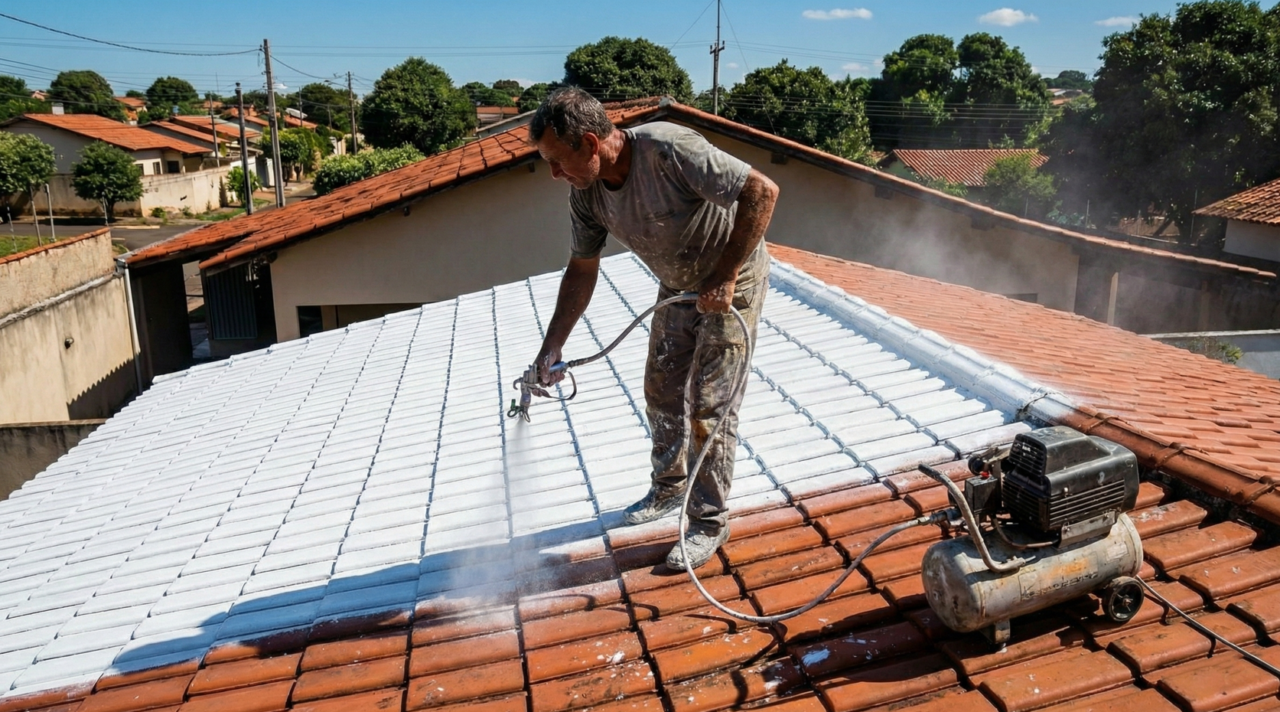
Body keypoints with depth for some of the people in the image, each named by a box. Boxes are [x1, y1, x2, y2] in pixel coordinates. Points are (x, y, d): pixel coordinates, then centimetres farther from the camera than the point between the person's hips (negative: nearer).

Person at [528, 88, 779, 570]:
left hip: (732, 283, -7)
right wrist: (551, 348, -3)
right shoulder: (586, 192, -12)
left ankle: (709, 522, 10)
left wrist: (725, 276, -32)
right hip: (678, 287, 7)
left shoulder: (670, 150, -34)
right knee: (661, 393, 14)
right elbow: (582, 270, 0)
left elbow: (762, 191, -33)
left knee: (709, 405, -6)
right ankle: (669, 487, 37)